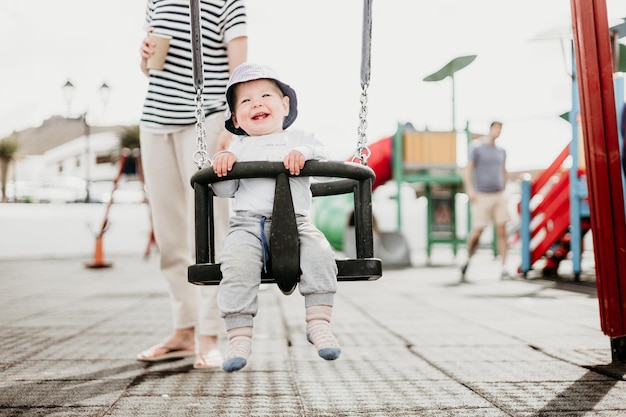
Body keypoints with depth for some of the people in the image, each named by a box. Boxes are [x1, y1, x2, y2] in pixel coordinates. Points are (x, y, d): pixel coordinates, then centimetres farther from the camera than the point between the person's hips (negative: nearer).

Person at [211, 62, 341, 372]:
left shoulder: (299, 139, 21)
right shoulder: (239, 147, 22)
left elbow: (323, 160, 3)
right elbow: (224, 190, 15)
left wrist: (302, 153, -16)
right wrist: (222, 163, -3)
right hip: (247, 223, 0)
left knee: (319, 252, -27)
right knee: (237, 263, -28)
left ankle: (319, 322, -17)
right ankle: (239, 336, -21)